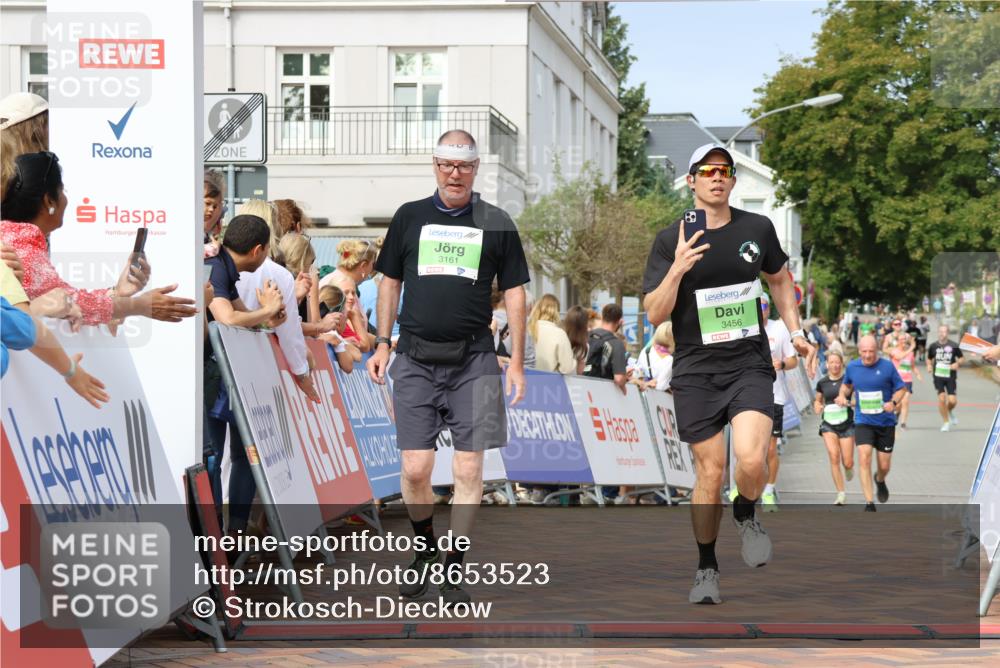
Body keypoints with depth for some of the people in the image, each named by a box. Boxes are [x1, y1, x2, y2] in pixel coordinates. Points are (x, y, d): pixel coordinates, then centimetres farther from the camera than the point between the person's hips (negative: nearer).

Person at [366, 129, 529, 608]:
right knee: (415, 469, -4)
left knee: (468, 470, -3)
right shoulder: (410, 217, 9)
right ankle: (425, 548, 22)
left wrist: (516, 361, 2)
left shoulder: (496, 224, 6)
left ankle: (453, 572, 6)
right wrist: (382, 344, 9)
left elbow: (514, 294, 7)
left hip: (473, 360, -1)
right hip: (415, 358, 1)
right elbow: (390, 281, 16)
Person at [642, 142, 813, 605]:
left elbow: (779, 278, 24)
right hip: (696, 371, -1)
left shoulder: (758, 229, 5)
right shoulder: (670, 241, -2)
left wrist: (795, 331, 18)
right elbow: (654, 314, -6)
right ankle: (706, 568, 19)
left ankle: (746, 516, 14)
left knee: (751, 459, -20)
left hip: (750, 364, 1)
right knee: (710, 471, 0)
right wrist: (677, 269, -20)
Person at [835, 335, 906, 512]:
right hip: (863, 421, 1)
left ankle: (879, 479, 47)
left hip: (885, 422, -1)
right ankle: (869, 503, -14)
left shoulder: (887, 366, -9)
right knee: (864, 459, -18)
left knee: (884, 466, 8)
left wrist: (893, 402, -19)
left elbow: (901, 388, 0)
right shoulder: (852, 367, -1)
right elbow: (846, 384, 19)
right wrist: (843, 395, -2)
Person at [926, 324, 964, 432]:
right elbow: (929, 359, 16)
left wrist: (957, 363, -14)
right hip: (938, 376, 1)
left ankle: (950, 412, 32)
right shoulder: (933, 346, 2)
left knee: (952, 401, -5)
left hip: (951, 376, -1)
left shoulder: (954, 346, -4)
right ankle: (946, 422, 7)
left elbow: (961, 358, 6)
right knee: (941, 398, -9)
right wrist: (929, 365, -4)